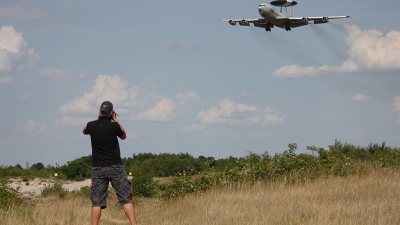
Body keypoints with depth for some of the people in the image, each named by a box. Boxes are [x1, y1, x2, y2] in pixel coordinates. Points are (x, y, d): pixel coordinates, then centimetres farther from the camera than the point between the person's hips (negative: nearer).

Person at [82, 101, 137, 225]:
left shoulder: (92, 126, 0)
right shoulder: (113, 126, -9)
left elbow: (84, 131, 26)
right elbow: (123, 136, 12)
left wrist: (99, 118, 29)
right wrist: (115, 120, 15)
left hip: (98, 168, 3)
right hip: (115, 167, -2)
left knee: (97, 201, 3)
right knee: (126, 198, 0)